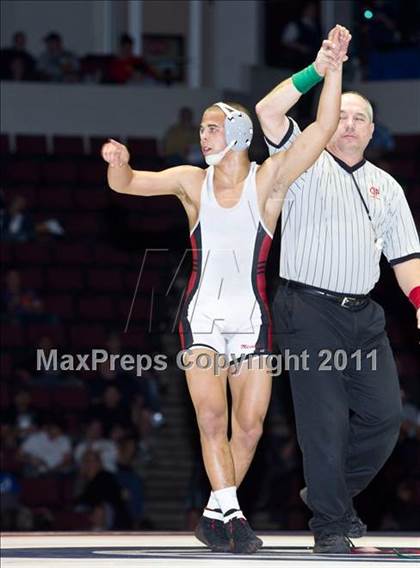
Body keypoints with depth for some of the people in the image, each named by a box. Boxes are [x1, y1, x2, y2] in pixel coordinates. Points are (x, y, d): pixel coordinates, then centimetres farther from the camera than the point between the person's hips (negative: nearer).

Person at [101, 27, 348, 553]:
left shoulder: (268, 179, -3)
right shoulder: (192, 181, 3)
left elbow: (323, 127, -12)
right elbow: (127, 183, -1)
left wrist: (333, 66, -21)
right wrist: (119, 163, -25)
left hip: (251, 320, 0)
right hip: (203, 317, 0)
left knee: (249, 425, 0)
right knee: (211, 416, -16)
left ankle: (216, 514, 15)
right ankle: (231, 514, -17)